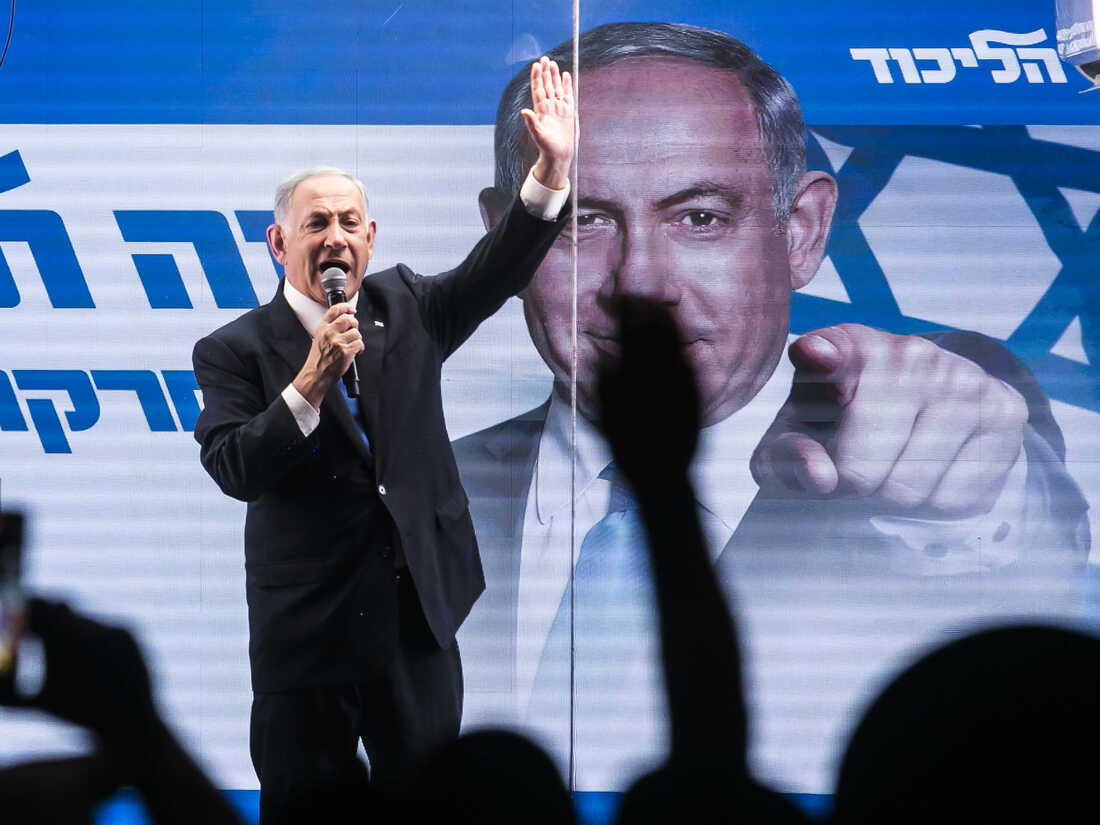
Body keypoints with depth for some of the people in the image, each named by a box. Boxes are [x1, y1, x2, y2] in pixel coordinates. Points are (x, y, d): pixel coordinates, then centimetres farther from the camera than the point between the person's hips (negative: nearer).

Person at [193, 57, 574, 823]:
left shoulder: (403, 307, 9)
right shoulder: (236, 349, -4)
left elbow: (495, 273, -2)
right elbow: (233, 470, -16)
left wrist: (552, 170, -16)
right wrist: (312, 381, -26)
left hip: (418, 615, 4)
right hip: (306, 628, -3)